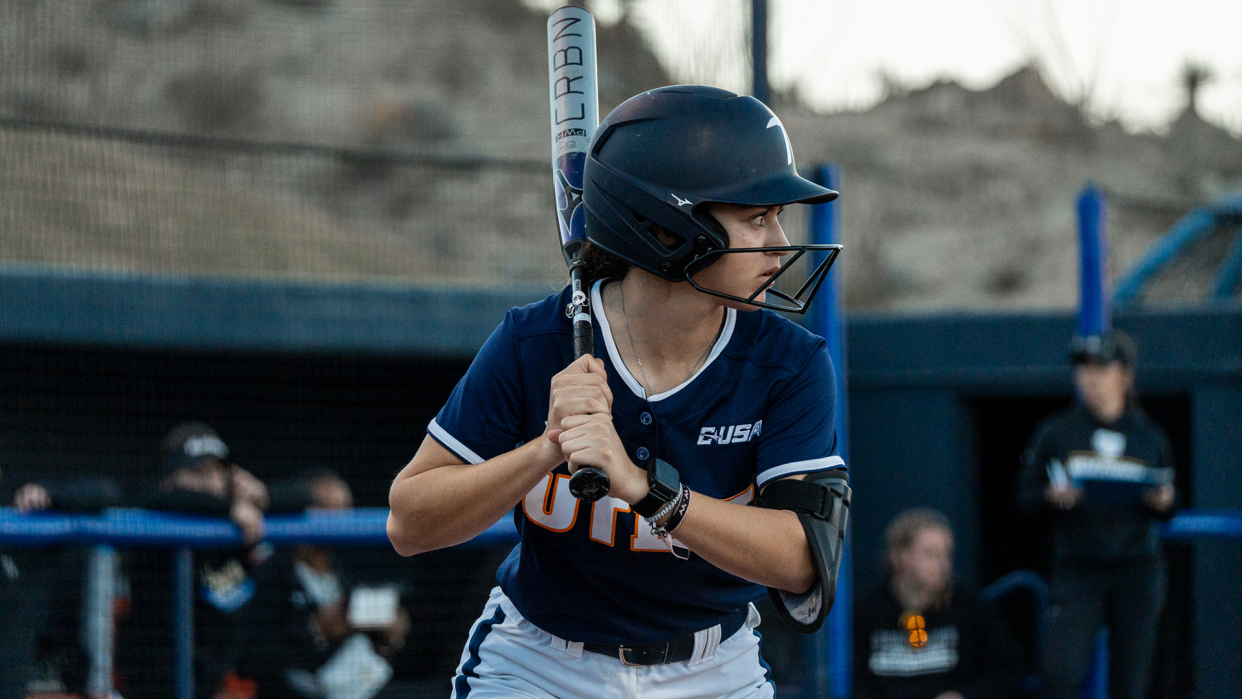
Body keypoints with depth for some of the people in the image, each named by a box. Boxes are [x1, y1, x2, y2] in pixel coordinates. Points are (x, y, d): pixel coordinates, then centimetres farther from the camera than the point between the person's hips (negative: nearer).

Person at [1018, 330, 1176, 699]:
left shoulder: (1150, 438, 9)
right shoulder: (1055, 433, 5)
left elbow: (1166, 513, 14)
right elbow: (1026, 498, 5)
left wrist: (1164, 503, -8)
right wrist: (1053, 497, -15)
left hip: (1137, 571, 1)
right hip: (1076, 571, -1)